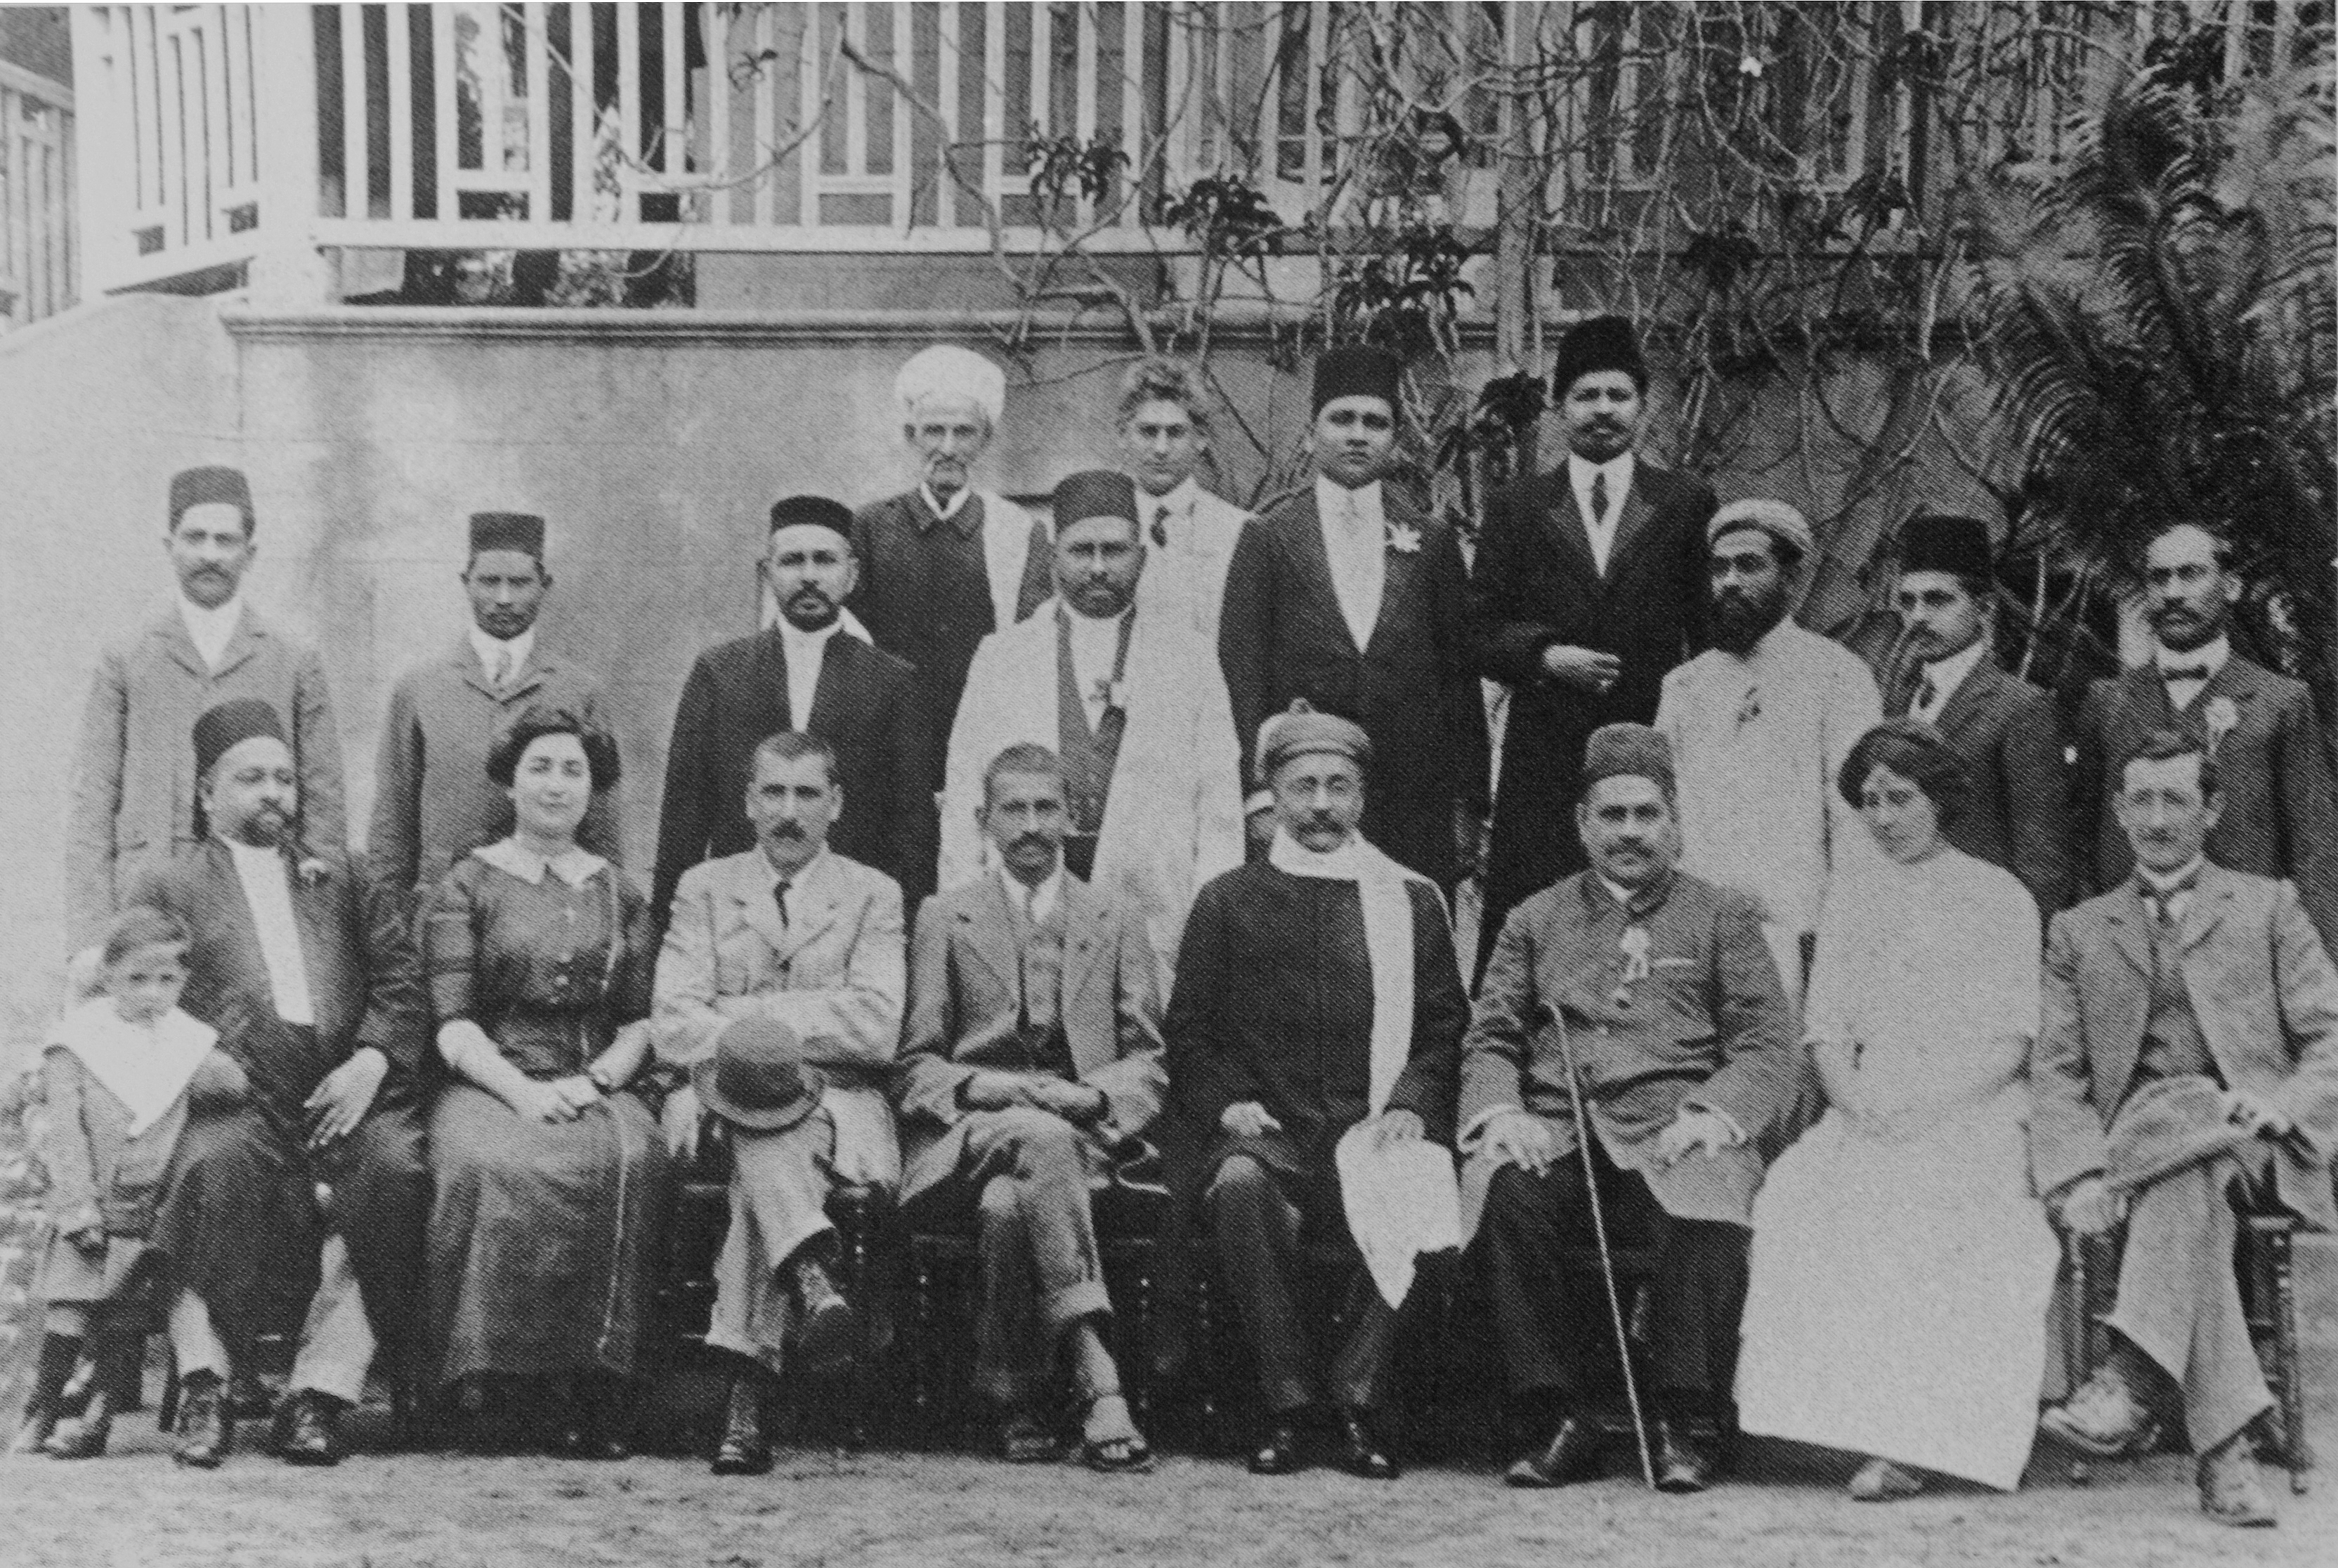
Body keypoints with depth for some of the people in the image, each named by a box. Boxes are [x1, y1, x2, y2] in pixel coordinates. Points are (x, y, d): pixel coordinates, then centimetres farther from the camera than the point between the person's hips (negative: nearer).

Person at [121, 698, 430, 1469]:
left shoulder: (344, 877, 26)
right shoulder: (164, 883, 20)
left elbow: (403, 984, 14)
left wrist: (372, 1061, -5)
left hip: (347, 1087, 2)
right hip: (235, 1095, -2)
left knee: (393, 1168, -30)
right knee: (217, 1163, -35)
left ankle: (320, 1390, -27)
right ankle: (203, 1390, -27)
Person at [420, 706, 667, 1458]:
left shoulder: (620, 894, 19)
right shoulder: (467, 886, 10)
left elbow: (642, 1021, 13)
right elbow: (453, 1023, 0)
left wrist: (597, 1079, -8)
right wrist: (522, 1091, -17)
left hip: (598, 1089, 2)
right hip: (488, 1085, -1)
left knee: (629, 1160, -34)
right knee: (492, 1166, -37)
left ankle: (594, 1390, -31)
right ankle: (489, 1372, -28)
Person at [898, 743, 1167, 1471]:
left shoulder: (1118, 920, 17)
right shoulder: (944, 918, 14)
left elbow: (1149, 1061, 11)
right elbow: (914, 1065, 9)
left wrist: (1092, 1095, -10)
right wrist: (978, 1087, -13)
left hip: (1082, 1132, 1)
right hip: (966, 1132, -1)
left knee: (1010, 1202, -36)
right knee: (1038, 1138, -38)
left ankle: (1015, 1403, -25)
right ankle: (1099, 1384, -46)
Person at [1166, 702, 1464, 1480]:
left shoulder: (1411, 900, 17)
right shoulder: (1227, 902, 16)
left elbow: (1446, 1029, 12)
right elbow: (1187, 1033, 13)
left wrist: (1411, 1105, -6)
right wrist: (1228, 1103, -6)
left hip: (1374, 1137, 0)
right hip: (1268, 1138, 0)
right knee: (1240, 1185, -35)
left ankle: (1357, 1400, -18)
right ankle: (1286, 1403, -20)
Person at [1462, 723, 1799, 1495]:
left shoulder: (1723, 916, 17)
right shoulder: (1535, 920, 22)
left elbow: (1768, 1051, 7)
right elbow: (1489, 1039, 15)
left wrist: (1710, 1114, -12)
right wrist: (1500, 1112, -7)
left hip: (1674, 1135, -1)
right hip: (1554, 1131, 2)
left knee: (1707, 1212, -35)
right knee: (1502, 1198, -32)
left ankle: (1684, 1429, -19)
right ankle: (1561, 1421, -20)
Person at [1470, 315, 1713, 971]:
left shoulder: (1687, 504, 10)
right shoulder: (1515, 509, 11)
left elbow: (1711, 630, 9)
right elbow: (1479, 631, 7)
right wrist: (1543, 655, -12)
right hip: (1544, 759, 0)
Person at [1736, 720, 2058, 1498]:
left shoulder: (2002, 897, 7)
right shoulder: (1850, 902, 20)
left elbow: (2009, 1043, -1)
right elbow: (1826, 1032, 12)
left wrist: (1925, 1108, -16)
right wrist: (1857, 1106, -8)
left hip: (1974, 1114, -3)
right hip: (1867, 1118, 3)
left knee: (1915, 1204, -34)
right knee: (1799, 1192, -28)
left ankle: (1904, 1438, -31)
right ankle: (1875, 1426, -29)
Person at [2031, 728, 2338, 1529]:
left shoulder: (2268, 907, 18)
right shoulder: (2078, 930, 20)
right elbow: (2054, 1074, 10)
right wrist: (2080, 1176, -9)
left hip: (2257, 1153, -1)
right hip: (2134, 1153, 1)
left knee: (2184, 1138, -37)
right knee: (2189, 1184, -36)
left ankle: (2135, 1379, -46)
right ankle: (2226, 1447, -43)